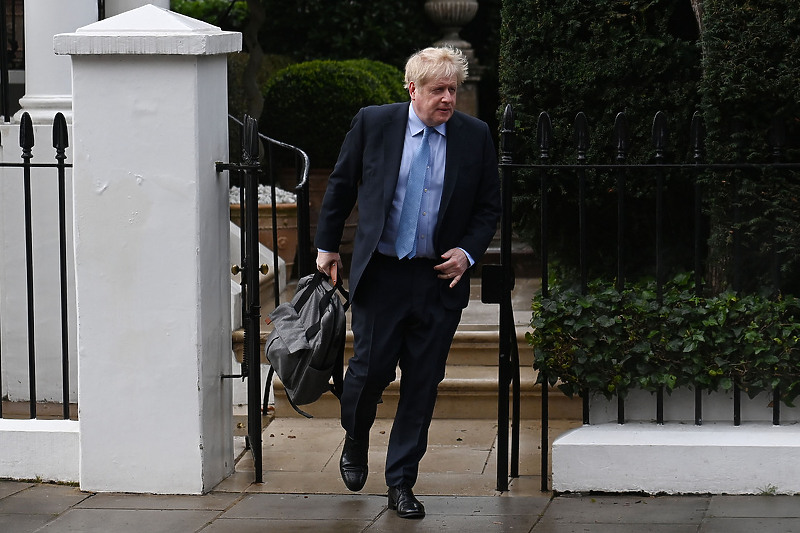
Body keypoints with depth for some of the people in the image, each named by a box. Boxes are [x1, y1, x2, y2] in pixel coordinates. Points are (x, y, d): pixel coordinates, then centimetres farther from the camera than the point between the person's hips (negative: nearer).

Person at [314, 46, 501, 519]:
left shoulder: (475, 136, 1)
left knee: (423, 383, 3)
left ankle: (401, 482, 15)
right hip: (380, 274, -1)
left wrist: (468, 253, -5)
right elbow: (341, 186, 10)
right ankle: (355, 444, 29)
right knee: (370, 369, -3)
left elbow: (490, 207, 9)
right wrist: (327, 245, 12)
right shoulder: (372, 124, -2)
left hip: (440, 280, 1)